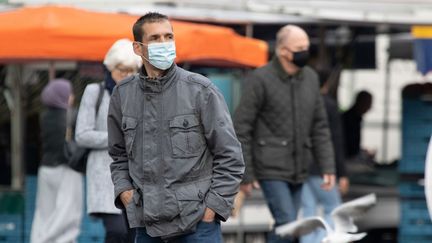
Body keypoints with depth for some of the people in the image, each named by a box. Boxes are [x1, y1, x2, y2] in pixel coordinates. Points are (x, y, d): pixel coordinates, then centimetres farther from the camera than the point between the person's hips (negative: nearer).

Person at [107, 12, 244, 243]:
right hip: (146, 222, 3)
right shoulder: (123, 94, 6)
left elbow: (230, 156, -2)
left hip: (197, 219, -3)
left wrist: (214, 206, -8)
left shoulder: (200, 90, -5)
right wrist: (123, 190, 3)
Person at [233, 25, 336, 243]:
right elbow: (241, 128, -8)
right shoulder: (260, 79, -9)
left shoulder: (310, 78, 9)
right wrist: (245, 174, -10)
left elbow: (320, 126, 15)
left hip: (299, 170, 6)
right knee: (287, 223, -16)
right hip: (271, 168, -6)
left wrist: (327, 167, 6)